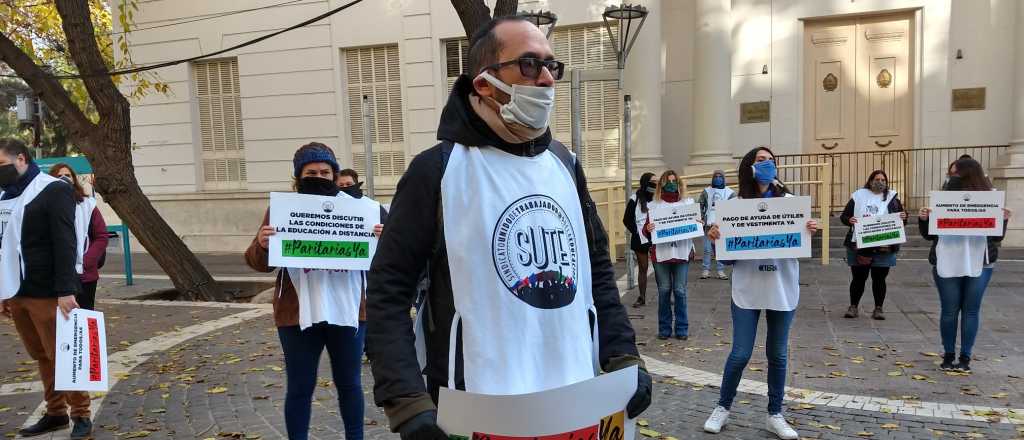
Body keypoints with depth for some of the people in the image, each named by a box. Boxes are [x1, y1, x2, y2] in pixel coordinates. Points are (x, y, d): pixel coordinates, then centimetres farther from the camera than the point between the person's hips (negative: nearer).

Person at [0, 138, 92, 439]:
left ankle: (81, 416, 8)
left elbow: (64, 243, -15)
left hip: (47, 293, -7)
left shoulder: (53, 190, -8)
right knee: (42, 357, 12)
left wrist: (66, 290, -22)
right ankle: (55, 413, 20)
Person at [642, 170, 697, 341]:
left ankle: (682, 328, 12)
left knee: (680, 290, 1)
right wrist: (648, 229, -16)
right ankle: (664, 328, 13)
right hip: (661, 253, 0)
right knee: (664, 290, 4)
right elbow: (646, 231, 7)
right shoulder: (653, 205, 7)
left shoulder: (688, 203, 9)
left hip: (682, 252, 0)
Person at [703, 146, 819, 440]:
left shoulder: (789, 201, 4)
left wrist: (809, 232, -14)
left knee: (778, 354, 10)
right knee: (740, 354, 0)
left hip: (782, 289, 2)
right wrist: (715, 237, -19)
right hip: (747, 289, -2)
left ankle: (775, 415, 24)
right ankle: (722, 408, 19)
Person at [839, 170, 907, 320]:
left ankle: (878, 308, 15)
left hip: (883, 248, 0)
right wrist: (849, 220, -15)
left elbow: (901, 216, 5)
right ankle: (853, 306, 16)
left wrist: (903, 216, -19)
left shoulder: (891, 198, 8)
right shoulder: (858, 196, 7)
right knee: (858, 277, 5)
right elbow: (843, 216, 7)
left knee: (879, 278, 6)